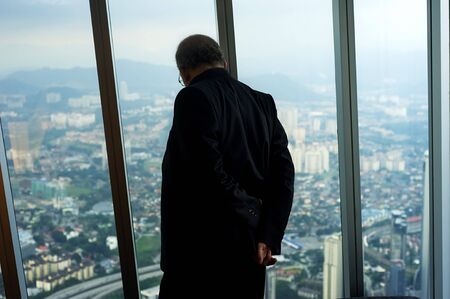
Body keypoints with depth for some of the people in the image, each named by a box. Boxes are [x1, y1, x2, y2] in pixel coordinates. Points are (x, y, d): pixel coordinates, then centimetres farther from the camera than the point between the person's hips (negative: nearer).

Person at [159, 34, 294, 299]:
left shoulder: (194, 97, -12)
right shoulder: (262, 102, 9)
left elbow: (210, 172, -22)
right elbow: (284, 172, 1)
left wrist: (250, 214, -7)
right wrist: (268, 236, -4)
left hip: (202, 251, -7)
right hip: (251, 250, 7)